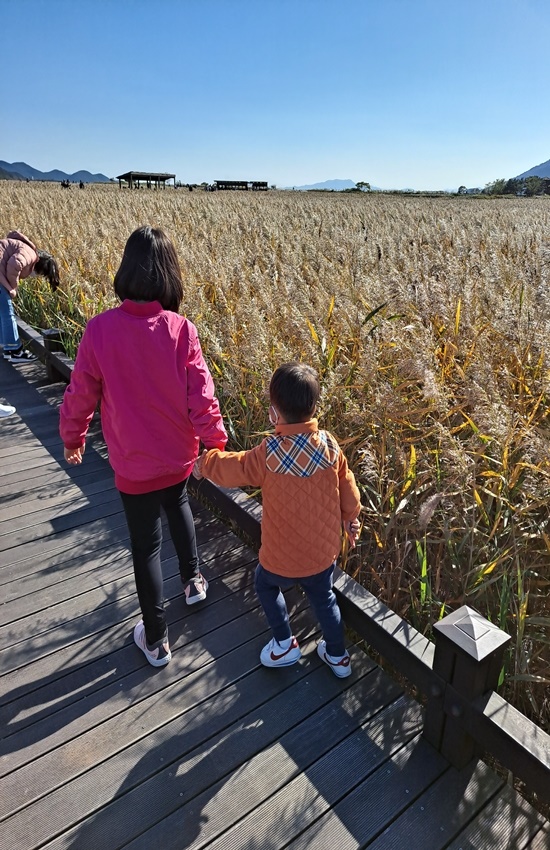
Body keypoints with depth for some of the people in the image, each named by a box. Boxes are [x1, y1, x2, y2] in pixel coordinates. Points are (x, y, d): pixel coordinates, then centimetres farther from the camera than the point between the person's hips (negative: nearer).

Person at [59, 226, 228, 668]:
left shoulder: (101, 329, -17)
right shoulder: (181, 329, -17)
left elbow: (80, 394, -7)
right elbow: (202, 398, -13)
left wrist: (72, 438, 12)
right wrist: (217, 445, 3)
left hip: (133, 465, -1)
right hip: (179, 455, 2)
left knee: (146, 546, 15)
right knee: (178, 504, 34)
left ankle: (156, 641, 31)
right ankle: (194, 579, 49)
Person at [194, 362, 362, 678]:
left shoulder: (269, 454, -25)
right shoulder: (329, 444, -13)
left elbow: (232, 468, -8)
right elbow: (348, 489, -1)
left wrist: (204, 463, 12)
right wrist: (351, 518, 19)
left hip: (283, 557, -3)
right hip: (325, 551, 4)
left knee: (265, 584, 28)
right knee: (324, 598, 28)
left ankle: (285, 644, 34)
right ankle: (338, 656, 43)